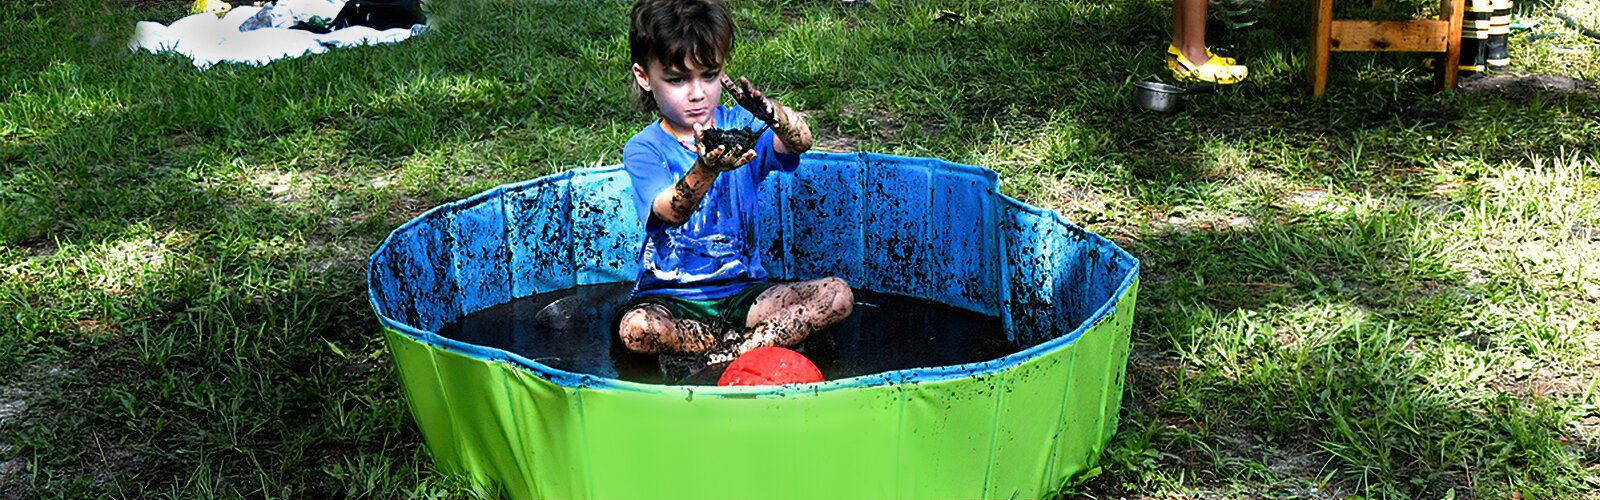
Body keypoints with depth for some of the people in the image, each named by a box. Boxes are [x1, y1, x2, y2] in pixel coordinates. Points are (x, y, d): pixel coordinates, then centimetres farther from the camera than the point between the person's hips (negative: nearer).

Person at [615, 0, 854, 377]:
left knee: (837, 295, -18)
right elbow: (670, 211, -26)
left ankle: (724, 357, -19)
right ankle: (776, 337, -17)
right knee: (636, 328, -35)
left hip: (744, 289, 2)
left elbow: (799, 142, -21)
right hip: (670, 296, -2)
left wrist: (770, 113, -46)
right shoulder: (643, 149, -6)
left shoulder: (737, 125, 1)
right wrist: (705, 169, -48)